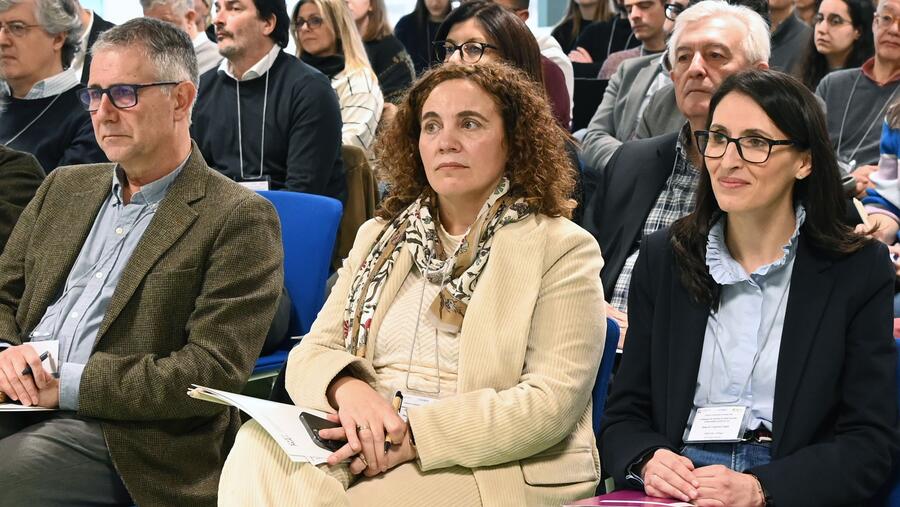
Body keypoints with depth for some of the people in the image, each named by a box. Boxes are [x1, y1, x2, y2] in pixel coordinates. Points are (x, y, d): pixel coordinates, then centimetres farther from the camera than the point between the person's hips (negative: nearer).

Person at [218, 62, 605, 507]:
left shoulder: (562, 250, 1)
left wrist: (418, 434, -19)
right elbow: (312, 353, 11)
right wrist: (347, 387, -14)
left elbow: (551, 401, -10)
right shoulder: (380, 237, 19)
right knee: (259, 448, -27)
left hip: (488, 466, -4)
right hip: (365, 451, 4)